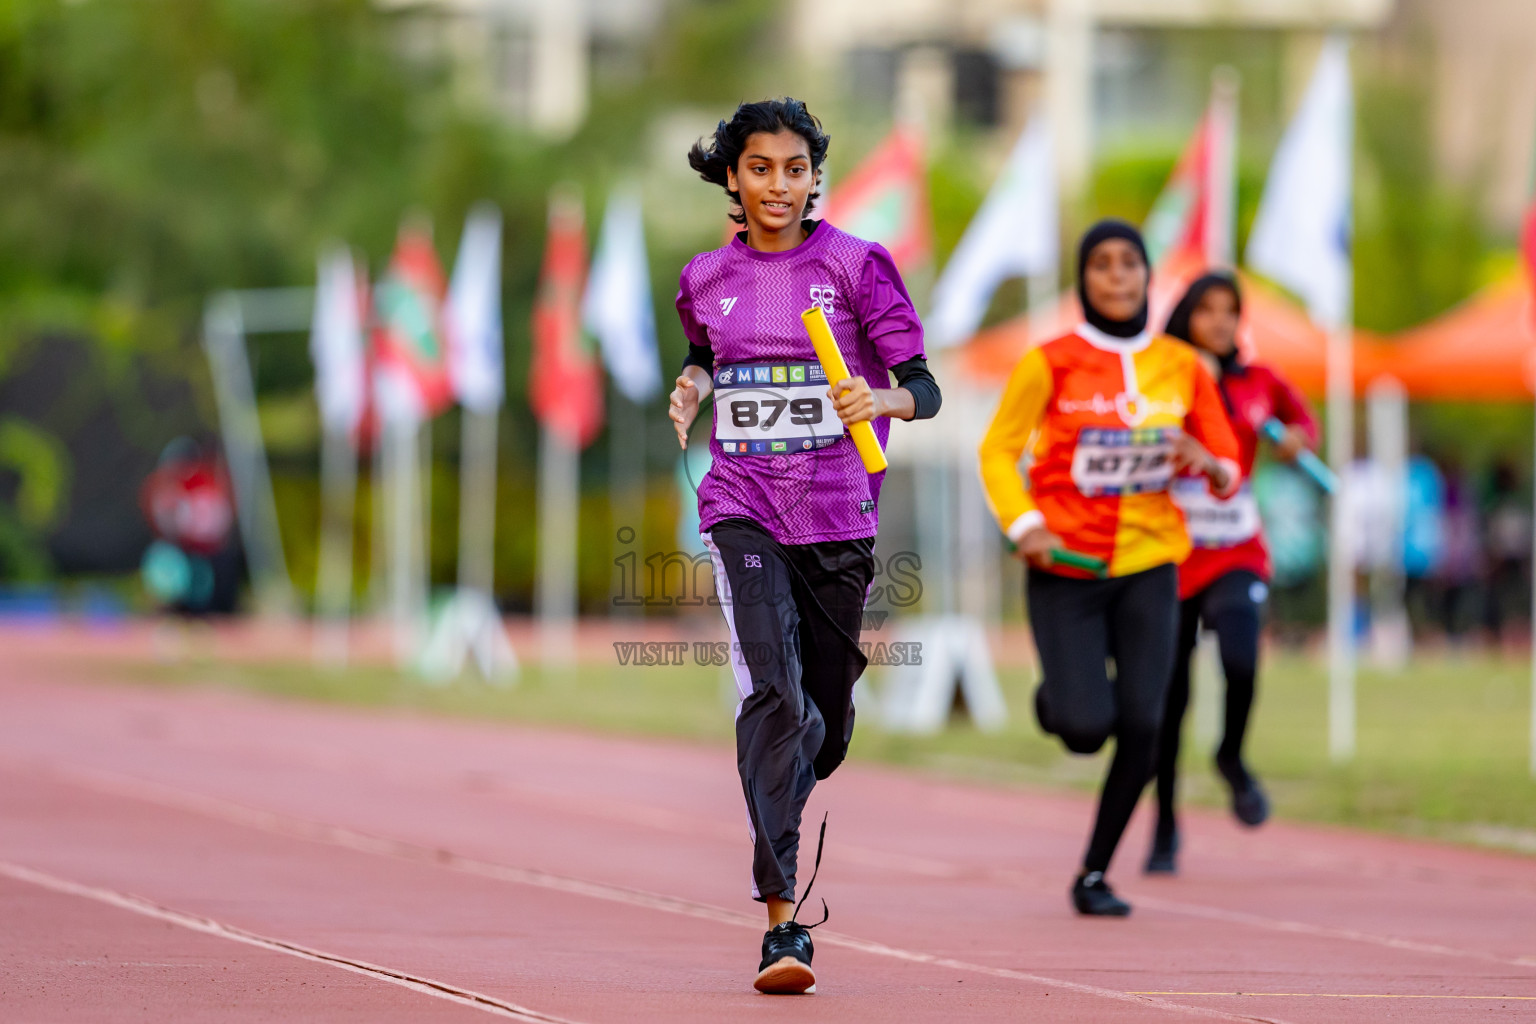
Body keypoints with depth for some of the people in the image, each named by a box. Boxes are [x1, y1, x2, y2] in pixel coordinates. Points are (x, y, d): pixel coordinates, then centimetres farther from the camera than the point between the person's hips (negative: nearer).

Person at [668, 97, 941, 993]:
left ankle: (778, 819, 47)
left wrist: (879, 398, -26)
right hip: (743, 507, 0)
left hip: (838, 514, 0)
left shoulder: (857, 265, -2)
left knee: (825, 723, 10)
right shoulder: (707, 279, 7)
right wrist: (693, 384, 5)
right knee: (770, 690, -21)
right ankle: (784, 920, -26)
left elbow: (925, 388, -4)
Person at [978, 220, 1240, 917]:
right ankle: (1056, 699, 25)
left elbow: (1228, 474, 10)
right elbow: (998, 451, 1)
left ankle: (1094, 875, 8)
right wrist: (1023, 524, -15)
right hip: (1065, 567, -3)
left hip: (1149, 564, 3)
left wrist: (1206, 464, -14)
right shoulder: (1051, 363, -5)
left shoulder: (1182, 368, 5)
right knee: (1086, 728, -13)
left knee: (1141, 726, -9)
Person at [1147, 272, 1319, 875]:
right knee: (1169, 700, 3)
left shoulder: (1258, 384, 5)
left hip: (1236, 557, 1)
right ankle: (1166, 829, 22)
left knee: (1240, 660, -27)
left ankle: (1232, 759, 3)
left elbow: (1303, 421, 24)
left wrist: (1298, 438, 1)